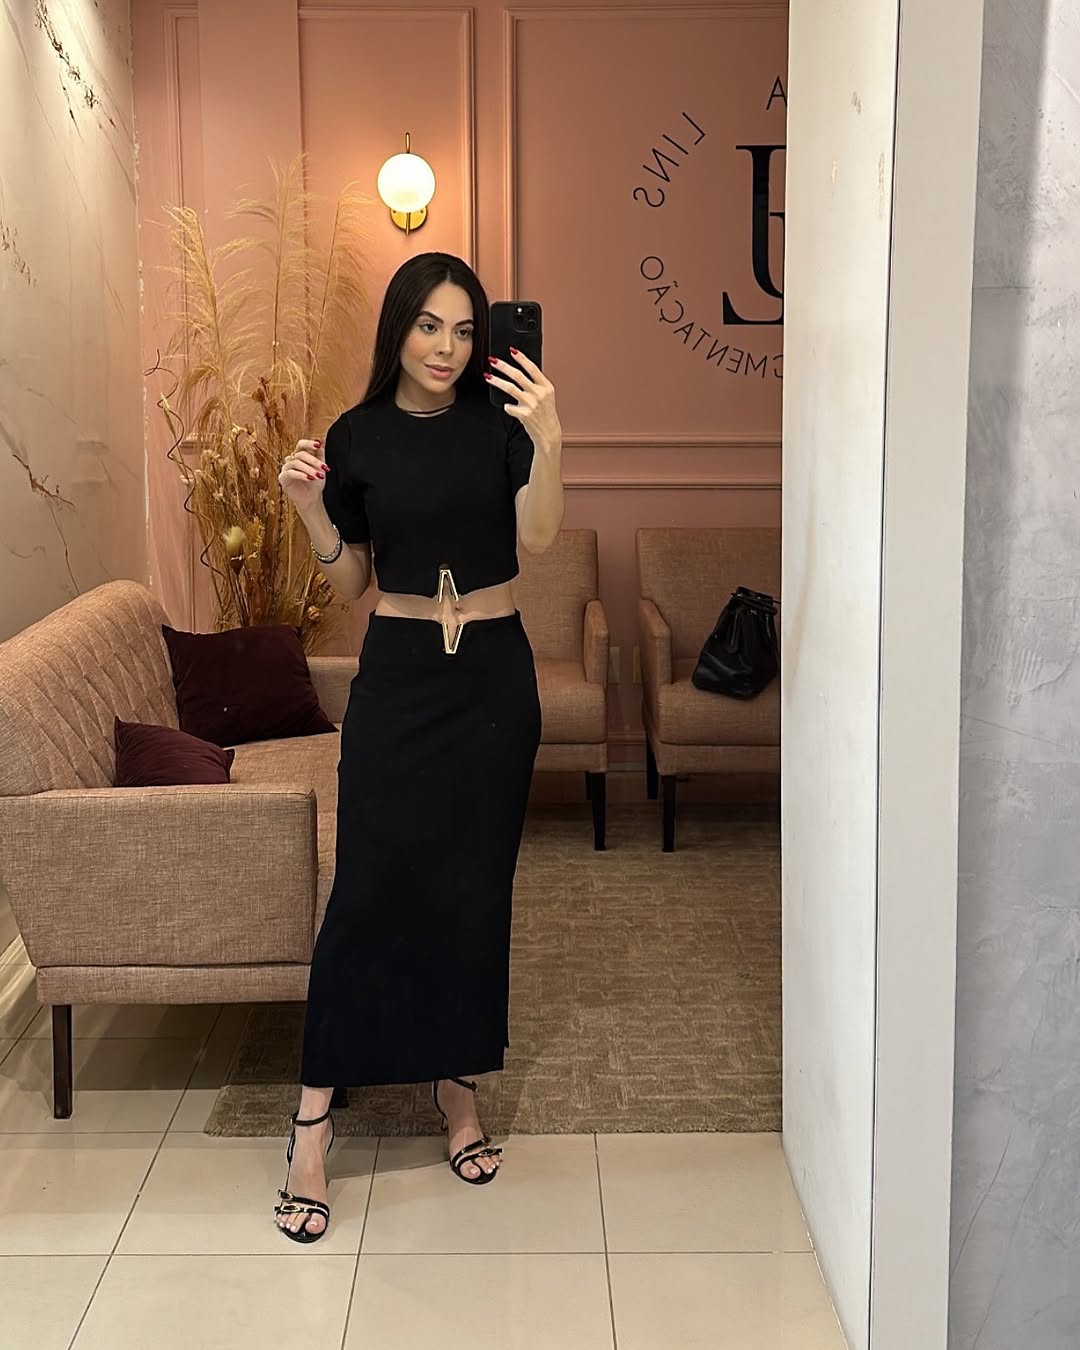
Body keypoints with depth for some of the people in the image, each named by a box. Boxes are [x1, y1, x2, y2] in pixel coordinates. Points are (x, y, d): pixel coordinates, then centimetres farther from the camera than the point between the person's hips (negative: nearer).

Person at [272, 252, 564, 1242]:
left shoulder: (498, 421, -2)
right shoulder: (358, 436, 2)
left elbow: (537, 539, -17)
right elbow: (349, 581, 7)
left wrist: (548, 441, -33)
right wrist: (312, 508, -11)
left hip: (492, 675, 0)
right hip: (397, 676, 0)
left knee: (474, 886, 7)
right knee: (369, 885, -5)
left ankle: (457, 1082, 24)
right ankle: (315, 1118, 1)